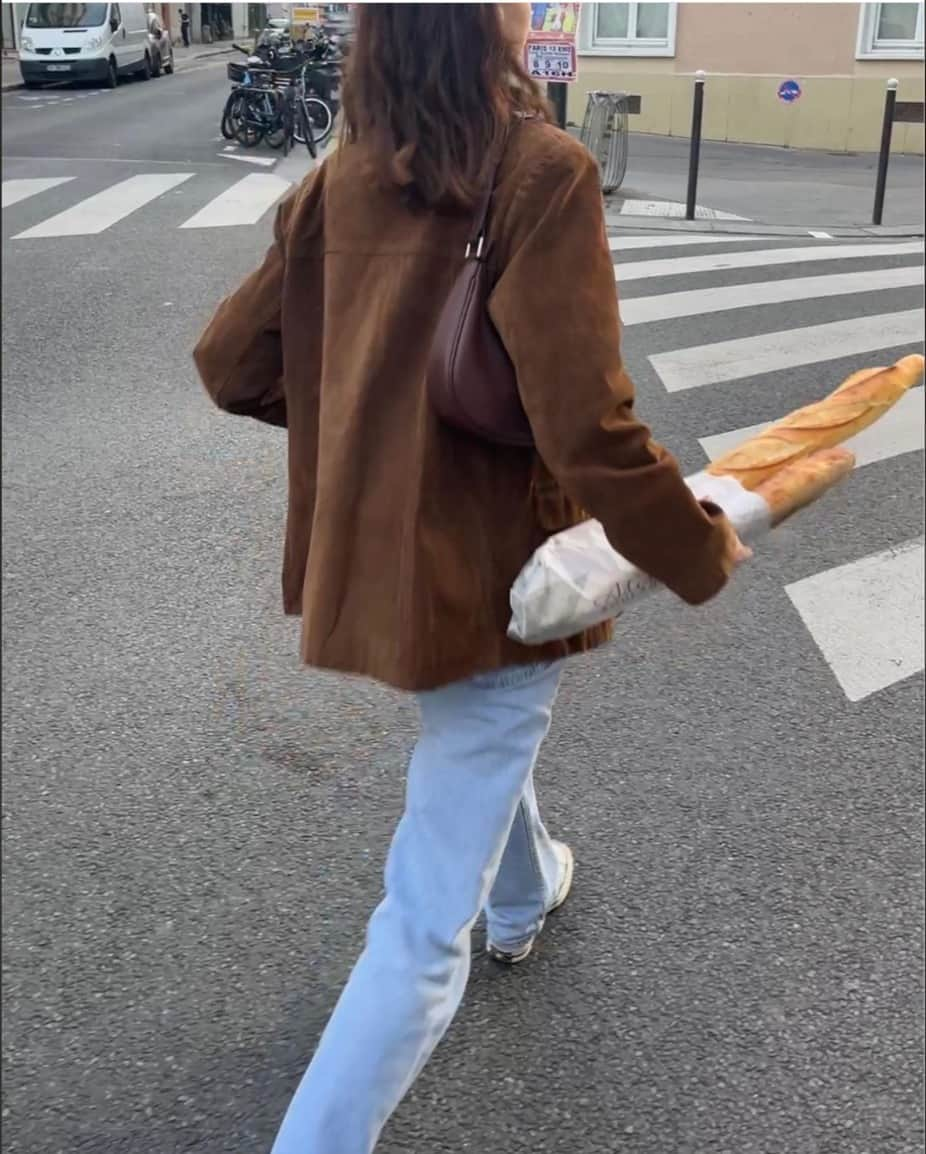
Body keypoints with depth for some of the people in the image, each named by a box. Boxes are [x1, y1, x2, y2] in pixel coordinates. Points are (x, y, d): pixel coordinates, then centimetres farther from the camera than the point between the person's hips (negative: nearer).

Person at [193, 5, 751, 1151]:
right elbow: (590, 429, -26)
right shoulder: (544, 172, -20)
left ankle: (525, 894, 65)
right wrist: (701, 552, -9)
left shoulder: (340, 180, -1)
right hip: (492, 577, -8)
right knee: (423, 932, 4)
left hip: (372, 558, 8)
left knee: (483, 737, 37)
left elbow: (231, 363, 4)